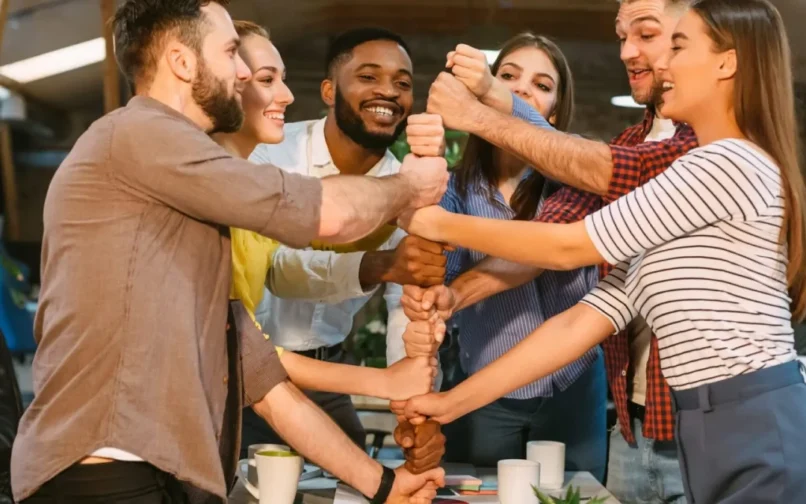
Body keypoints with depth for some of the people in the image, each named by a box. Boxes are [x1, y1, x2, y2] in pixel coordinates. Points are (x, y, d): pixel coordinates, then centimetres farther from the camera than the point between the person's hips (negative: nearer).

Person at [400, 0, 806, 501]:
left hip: (759, 439, -9)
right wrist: (452, 402, 11)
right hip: (708, 435, 9)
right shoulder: (674, 196, 19)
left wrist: (443, 224, 4)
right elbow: (581, 323, 14)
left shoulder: (733, 161, -11)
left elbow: (568, 246, -8)